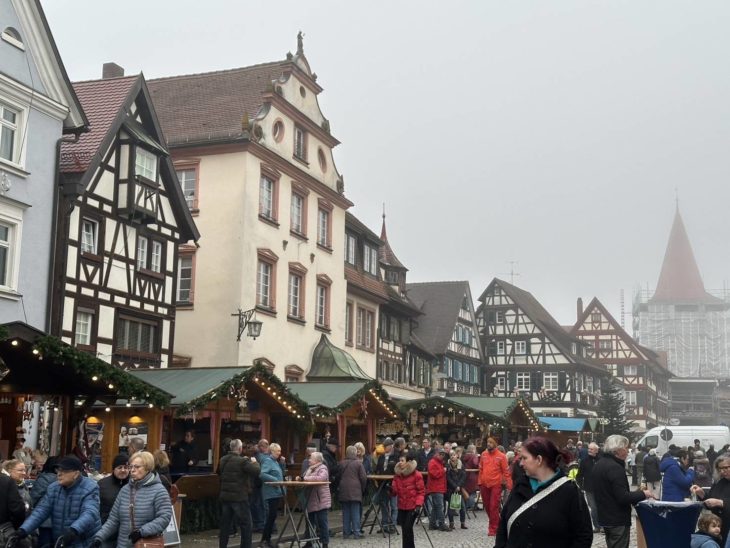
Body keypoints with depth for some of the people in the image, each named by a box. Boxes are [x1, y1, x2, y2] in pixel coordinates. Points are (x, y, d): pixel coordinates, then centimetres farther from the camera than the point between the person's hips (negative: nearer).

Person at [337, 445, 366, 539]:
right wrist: (363, 488, 9)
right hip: (355, 491, -3)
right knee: (355, 512, -1)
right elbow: (363, 478, -5)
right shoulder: (358, 463, -5)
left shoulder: (341, 464, 5)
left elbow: (338, 477, 9)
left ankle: (346, 532, 11)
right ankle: (356, 532, -1)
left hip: (343, 491, 3)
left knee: (345, 512, 8)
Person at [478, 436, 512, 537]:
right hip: (484, 485, 5)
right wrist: (480, 482, 9)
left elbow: (506, 472, -7)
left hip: (496, 485, -5)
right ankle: (495, 523, 32)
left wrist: (509, 485, -10)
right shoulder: (483, 454, 6)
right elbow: (481, 469, 11)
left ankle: (493, 529, 2)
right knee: (487, 506, 13)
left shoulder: (501, 456, -7)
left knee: (494, 506, -6)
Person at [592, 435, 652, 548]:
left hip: (605, 517, 10)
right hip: (617, 520, -10)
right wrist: (643, 494, -11)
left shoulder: (598, 465, 10)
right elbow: (623, 497, -25)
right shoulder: (615, 467, -21)